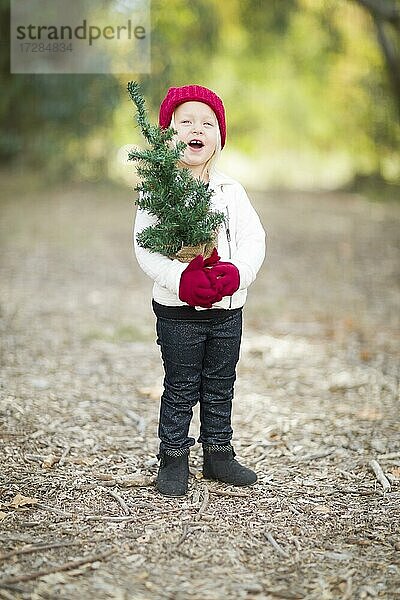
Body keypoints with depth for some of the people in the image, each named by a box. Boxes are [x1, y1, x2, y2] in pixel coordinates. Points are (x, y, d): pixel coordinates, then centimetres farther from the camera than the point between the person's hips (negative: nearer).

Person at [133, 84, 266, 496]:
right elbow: (144, 247, -13)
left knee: (220, 386, 15)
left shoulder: (230, 190, 4)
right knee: (180, 389, 6)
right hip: (178, 310, -4)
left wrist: (238, 273, -19)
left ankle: (218, 454, 29)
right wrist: (180, 279, -28)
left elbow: (254, 238, 0)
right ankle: (173, 459, 21)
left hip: (228, 309, 4)